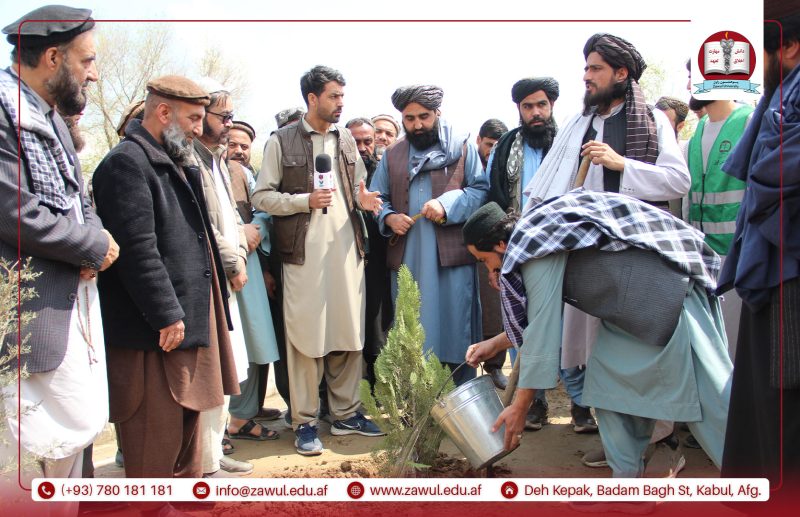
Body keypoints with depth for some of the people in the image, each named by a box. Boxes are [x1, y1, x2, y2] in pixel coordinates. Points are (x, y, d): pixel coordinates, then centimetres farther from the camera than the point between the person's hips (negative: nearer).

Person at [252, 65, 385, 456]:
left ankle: (345, 413, 21)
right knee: (306, 337, -1)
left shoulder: (346, 139, 14)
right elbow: (261, 196, -2)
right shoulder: (281, 141, 0)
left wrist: (362, 199, -1)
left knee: (349, 333, 8)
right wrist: (306, 200, -14)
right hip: (305, 252, -4)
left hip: (347, 248, 5)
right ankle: (304, 421, 10)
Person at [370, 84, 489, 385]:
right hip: (406, 257, 3)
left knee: (454, 325, 0)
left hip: (452, 255, -3)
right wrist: (388, 217, -5)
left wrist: (448, 204, -16)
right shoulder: (392, 156, 15)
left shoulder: (461, 148, 5)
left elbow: (480, 190, -2)